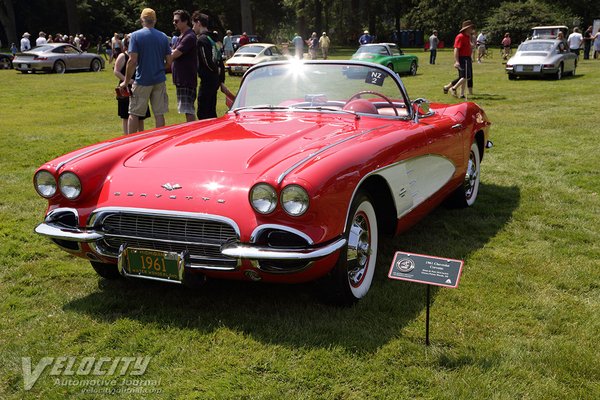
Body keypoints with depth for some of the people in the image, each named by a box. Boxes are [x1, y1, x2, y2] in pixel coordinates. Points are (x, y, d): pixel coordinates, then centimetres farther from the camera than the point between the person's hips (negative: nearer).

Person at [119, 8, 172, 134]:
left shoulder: (136, 35, -6)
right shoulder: (163, 37, 5)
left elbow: (132, 61, -13)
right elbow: (169, 62, 3)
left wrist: (126, 81, -6)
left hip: (142, 81, -3)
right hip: (159, 80, 3)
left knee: (134, 114, 5)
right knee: (159, 114, 6)